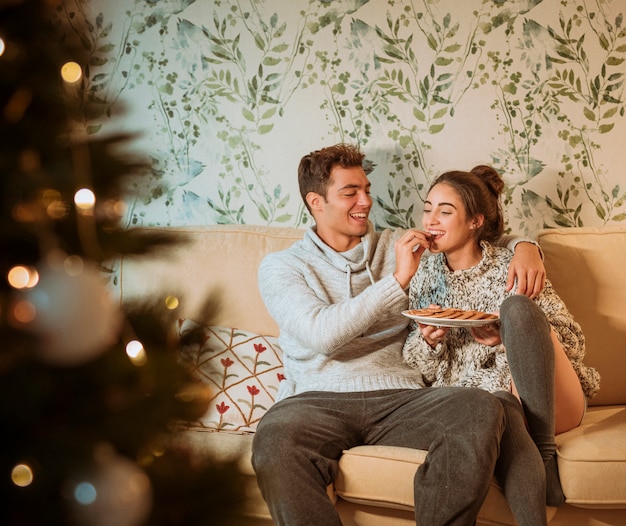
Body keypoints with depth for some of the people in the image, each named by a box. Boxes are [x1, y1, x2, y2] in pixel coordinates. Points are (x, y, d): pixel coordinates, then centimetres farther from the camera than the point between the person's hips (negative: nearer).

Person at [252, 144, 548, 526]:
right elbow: (320, 335, -9)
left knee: (482, 409, -30)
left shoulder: (399, 245, 20)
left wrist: (524, 245, 5)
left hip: (398, 399, 3)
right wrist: (397, 280, -10)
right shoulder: (282, 266, 10)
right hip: (318, 400, -3)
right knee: (274, 443, -39)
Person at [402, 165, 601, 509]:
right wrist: (428, 342, -12)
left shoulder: (510, 268, 4)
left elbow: (573, 341, -1)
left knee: (517, 306, -28)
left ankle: (543, 455, -25)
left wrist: (509, 335, -19)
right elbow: (421, 371, 11)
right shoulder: (425, 276, 12)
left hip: (546, 402, 1)